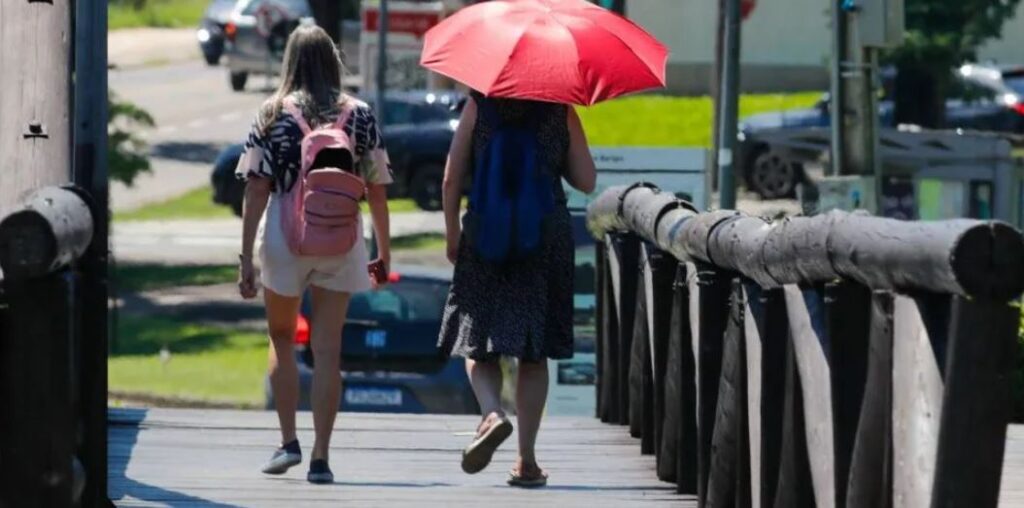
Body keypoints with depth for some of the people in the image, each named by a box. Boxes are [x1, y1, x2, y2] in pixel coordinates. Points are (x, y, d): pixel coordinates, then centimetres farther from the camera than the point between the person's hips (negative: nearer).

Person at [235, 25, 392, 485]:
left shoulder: (273, 115, -2)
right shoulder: (360, 115, 2)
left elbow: (256, 190, -6)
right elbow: (376, 190, 3)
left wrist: (246, 258, -4)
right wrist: (383, 250, 14)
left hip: (284, 238, -1)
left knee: (281, 339, 19)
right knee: (327, 350, 4)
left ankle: (288, 442, 14)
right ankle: (320, 458, 0)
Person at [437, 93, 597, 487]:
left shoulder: (480, 105, 1)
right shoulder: (561, 111, 2)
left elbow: (451, 179, -1)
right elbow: (586, 182, 3)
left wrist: (452, 234, 9)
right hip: (548, 234, 1)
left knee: (478, 342, 7)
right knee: (534, 353, 7)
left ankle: (492, 413, -22)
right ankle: (526, 460, 6)